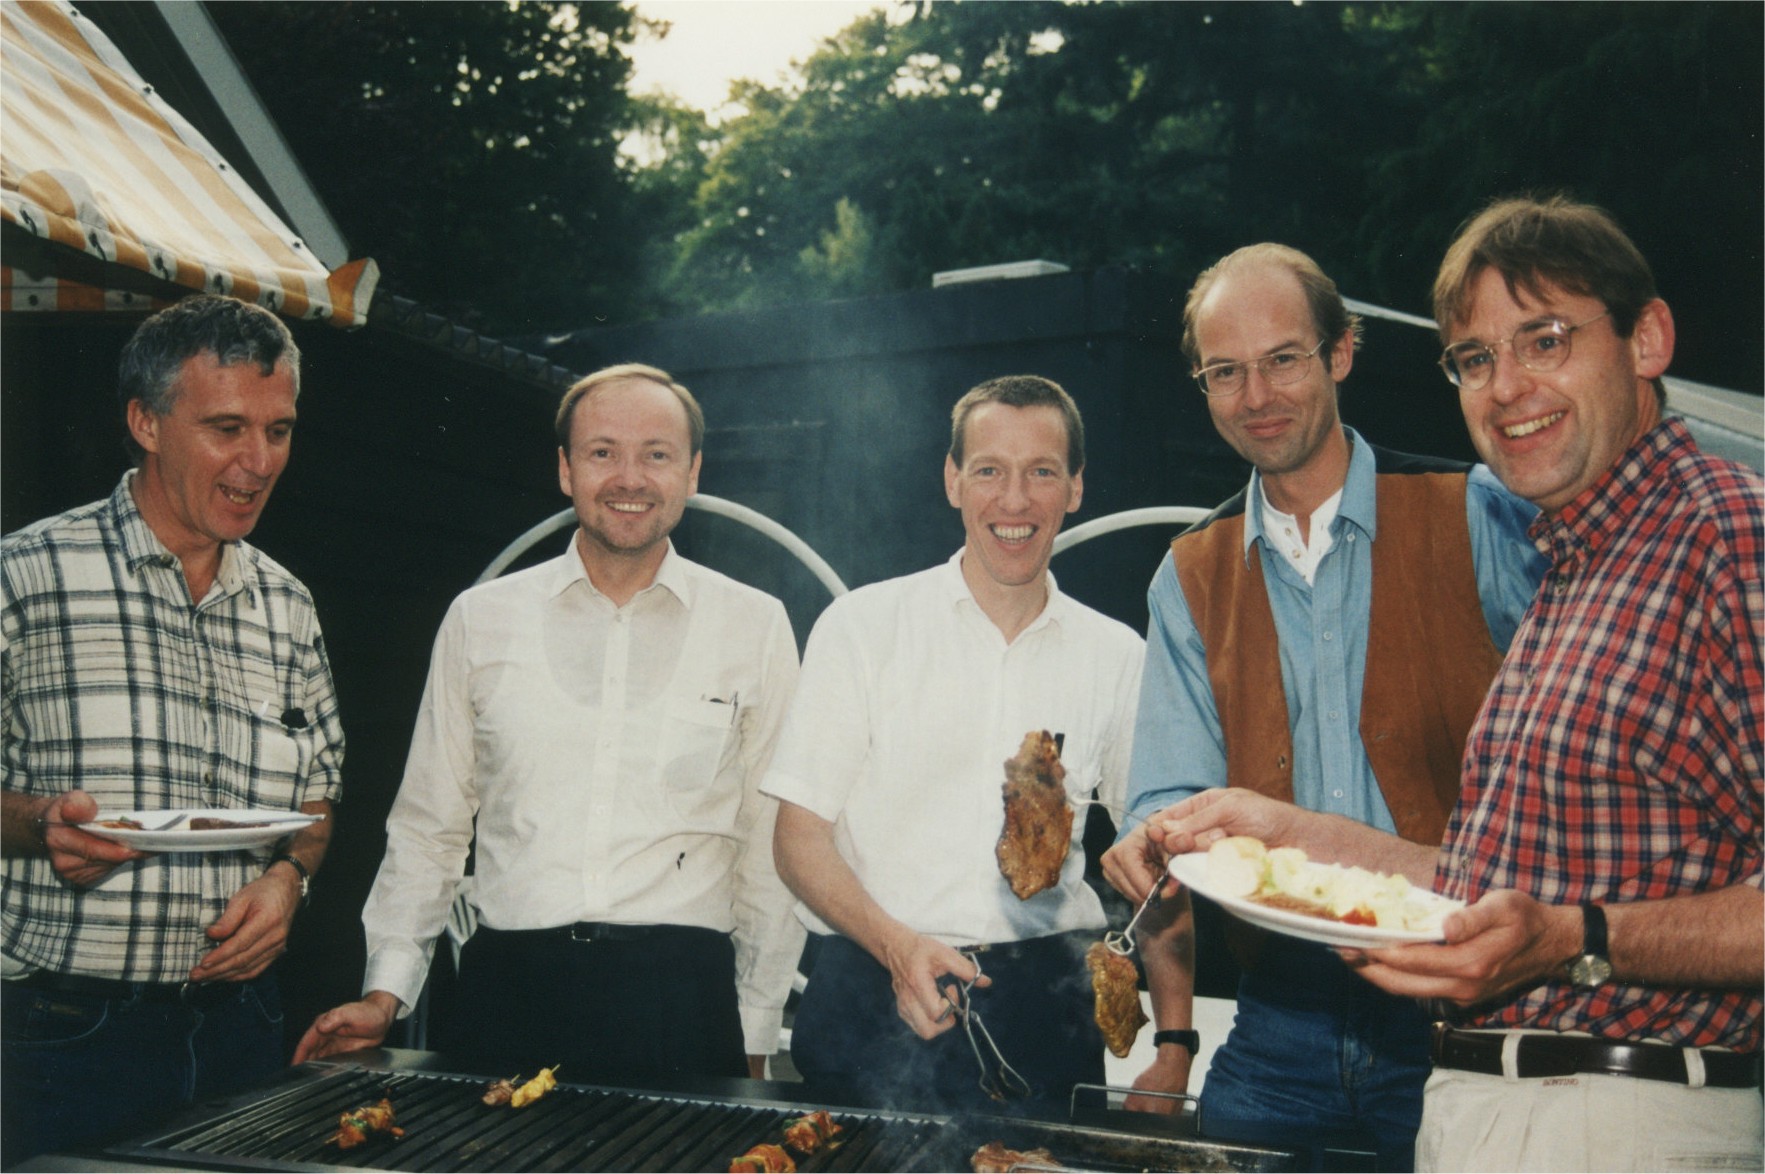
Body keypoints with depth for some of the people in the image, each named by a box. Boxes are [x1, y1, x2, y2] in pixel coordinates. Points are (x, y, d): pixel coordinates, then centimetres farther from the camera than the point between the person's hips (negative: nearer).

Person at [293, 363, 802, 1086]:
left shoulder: (756, 628, 4)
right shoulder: (480, 620, 8)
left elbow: (773, 843, 6)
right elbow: (429, 824, 13)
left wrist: (755, 1037, 6)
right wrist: (384, 992, 5)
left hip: (681, 993, -1)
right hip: (509, 991, 1)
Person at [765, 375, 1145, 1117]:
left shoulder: (1116, 657, 6)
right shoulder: (862, 626, 0)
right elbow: (798, 838, -2)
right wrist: (897, 946, -17)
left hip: (1042, 999, 2)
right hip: (872, 996, -1)